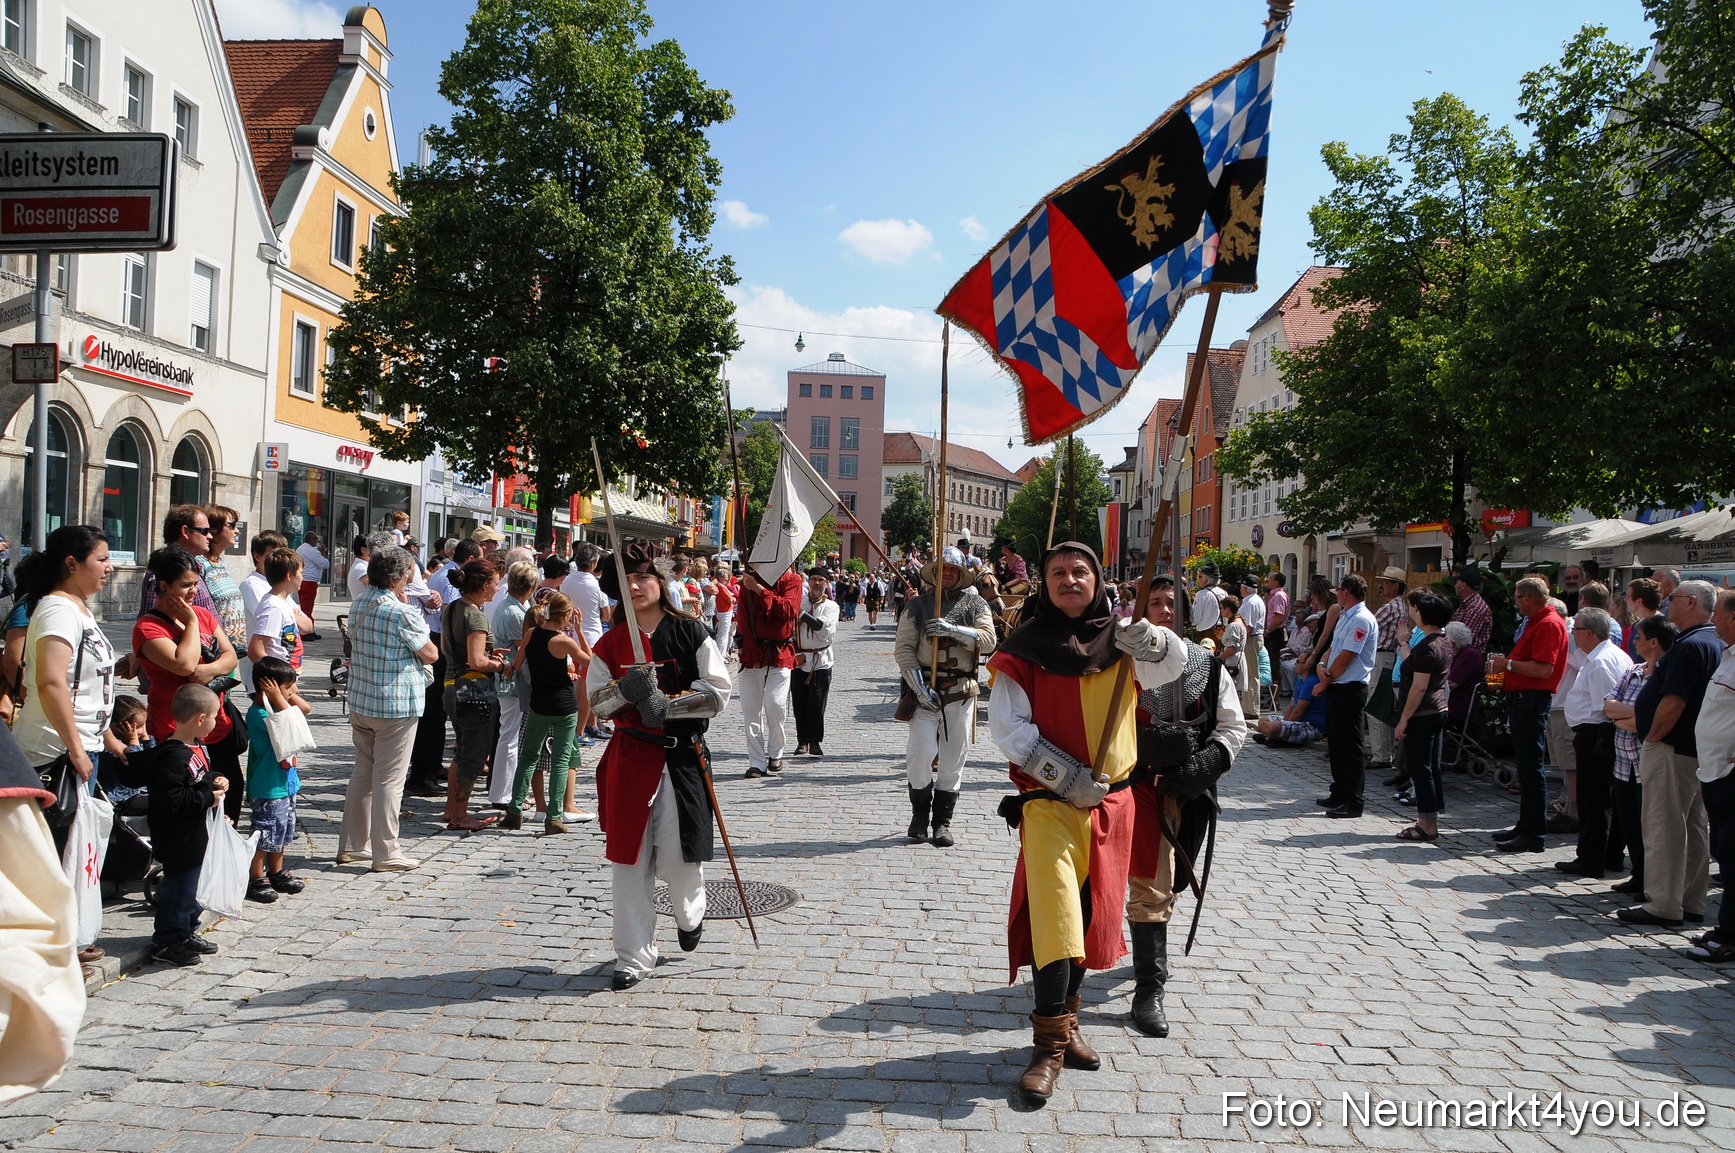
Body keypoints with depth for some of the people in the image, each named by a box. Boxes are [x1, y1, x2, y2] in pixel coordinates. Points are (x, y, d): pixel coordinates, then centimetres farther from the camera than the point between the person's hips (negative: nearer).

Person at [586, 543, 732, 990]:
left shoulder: (690, 634, -2)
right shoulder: (611, 643, 6)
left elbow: (718, 693, -8)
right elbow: (595, 702, 5)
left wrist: (666, 704, -19)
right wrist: (625, 690, -16)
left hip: (683, 756, -2)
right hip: (630, 756, 2)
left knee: (678, 853, -2)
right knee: (630, 857, 3)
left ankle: (689, 914, 33)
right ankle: (635, 956, 15)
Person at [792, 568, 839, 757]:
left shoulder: (830, 606, 0)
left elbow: (826, 631, -14)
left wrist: (803, 614, -17)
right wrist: (797, 652, -7)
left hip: (821, 661, -2)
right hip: (799, 660, 2)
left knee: (817, 704, -5)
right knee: (799, 704, 4)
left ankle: (815, 742, 3)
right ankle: (802, 741, 15)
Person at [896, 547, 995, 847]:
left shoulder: (975, 604, 8)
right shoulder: (917, 605, 5)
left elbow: (988, 640, -7)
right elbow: (903, 648, -1)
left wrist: (951, 629, -19)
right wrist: (919, 686, -12)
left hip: (961, 692, 1)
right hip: (924, 689, -1)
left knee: (953, 757, 5)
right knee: (921, 753, -9)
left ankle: (943, 820, 17)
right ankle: (919, 815, 11)